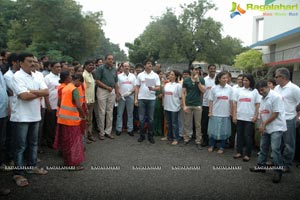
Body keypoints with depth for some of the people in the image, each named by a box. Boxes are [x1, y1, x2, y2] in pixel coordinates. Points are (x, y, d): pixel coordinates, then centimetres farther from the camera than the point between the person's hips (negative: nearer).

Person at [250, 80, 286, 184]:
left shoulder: (276, 97, -16)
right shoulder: (263, 98, 10)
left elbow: (275, 114, -18)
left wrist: (264, 124, -13)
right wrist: (262, 124, -3)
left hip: (276, 128, -8)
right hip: (265, 128, 8)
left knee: (275, 149, -9)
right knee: (263, 147, 16)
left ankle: (278, 171, 2)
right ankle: (261, 166, 30)